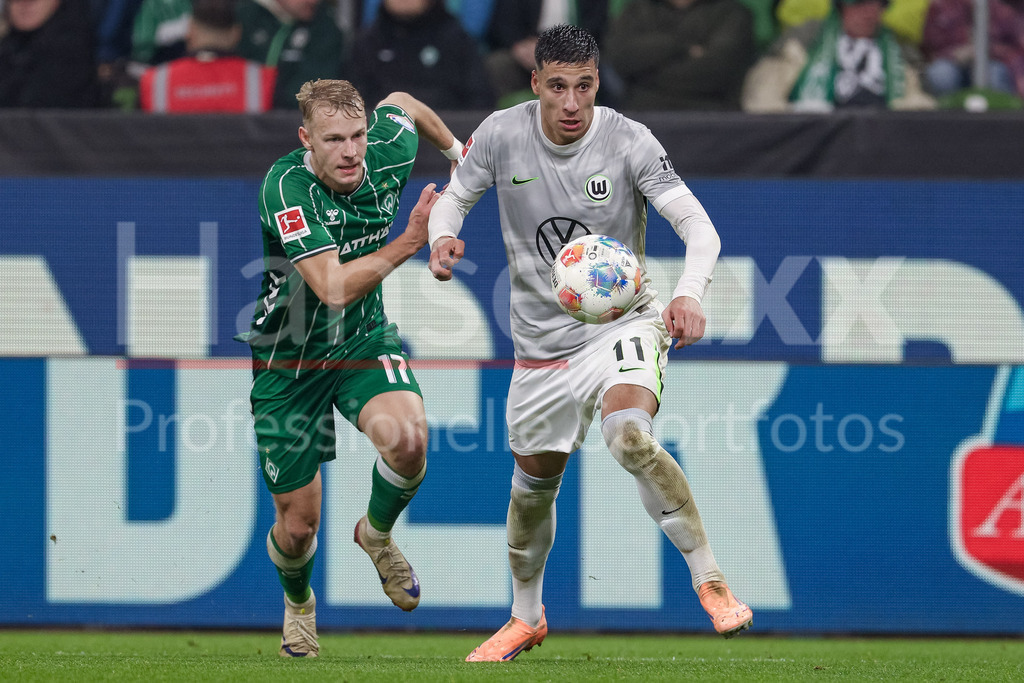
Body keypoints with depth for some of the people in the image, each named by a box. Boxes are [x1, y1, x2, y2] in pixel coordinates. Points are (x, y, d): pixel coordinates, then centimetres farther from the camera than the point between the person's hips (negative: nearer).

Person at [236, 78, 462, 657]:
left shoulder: (388, 155, -13)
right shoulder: (286, 187, -29)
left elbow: (401, 103, 13)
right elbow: (334, 287, -36)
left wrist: (459, 152, 25)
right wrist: (411, 241, -37)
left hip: (363, 339, 3)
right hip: (288, 357, -3)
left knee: (407, 437, -29)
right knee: (298, 524, 5)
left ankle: (377, 533, 5)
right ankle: (299, 602, 43)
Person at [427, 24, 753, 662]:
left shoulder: (628, 141, -16)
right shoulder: (502, 134, -9)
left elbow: (699, 226, -21)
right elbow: (455, 197, 6)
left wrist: (690, 294, -41)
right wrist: (443, 237, -18)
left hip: (623, 318, -3)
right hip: (543, 338, 3)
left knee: (631, 438, -31)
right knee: (534, 482, 14)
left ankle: (711, 582, -20)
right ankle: (527, 616, 40)